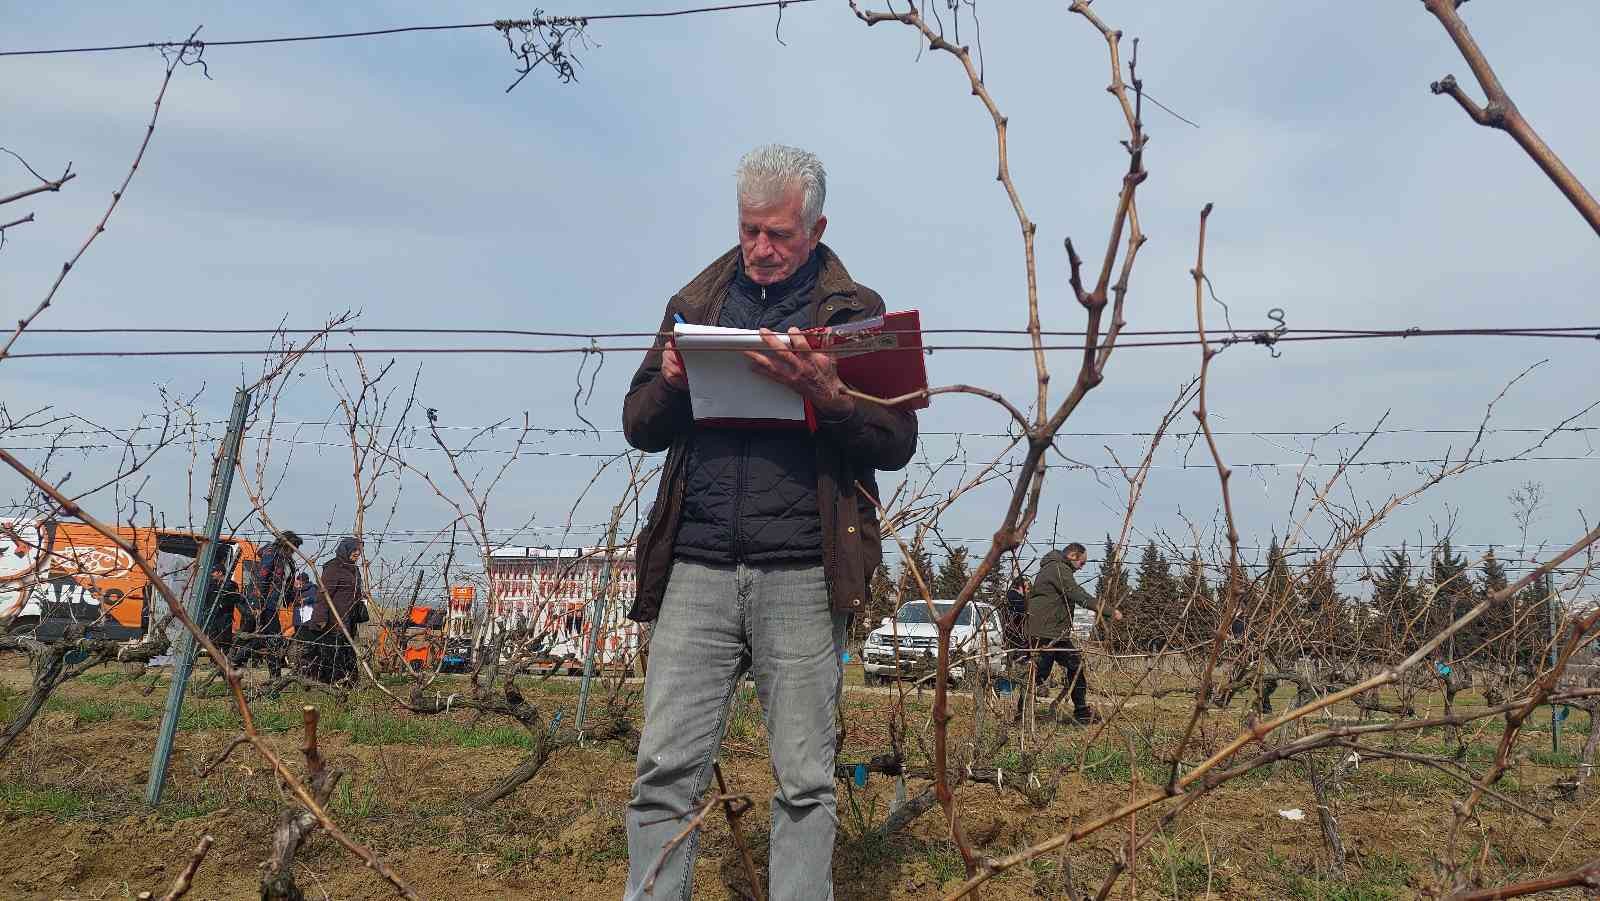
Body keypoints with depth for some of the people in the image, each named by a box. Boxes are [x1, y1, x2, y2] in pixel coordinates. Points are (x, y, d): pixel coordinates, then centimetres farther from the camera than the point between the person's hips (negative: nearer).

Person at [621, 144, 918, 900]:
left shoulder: (855, 312, 8)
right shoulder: (695, 303, 17)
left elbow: (896, 440, 1)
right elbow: (639, 425, 16)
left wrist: (826, 393, -17)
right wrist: (670, 384, -5)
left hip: (802, 575, -2)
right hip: (697, 568, 3)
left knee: (804, 781, 5)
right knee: (664, 772, 2)